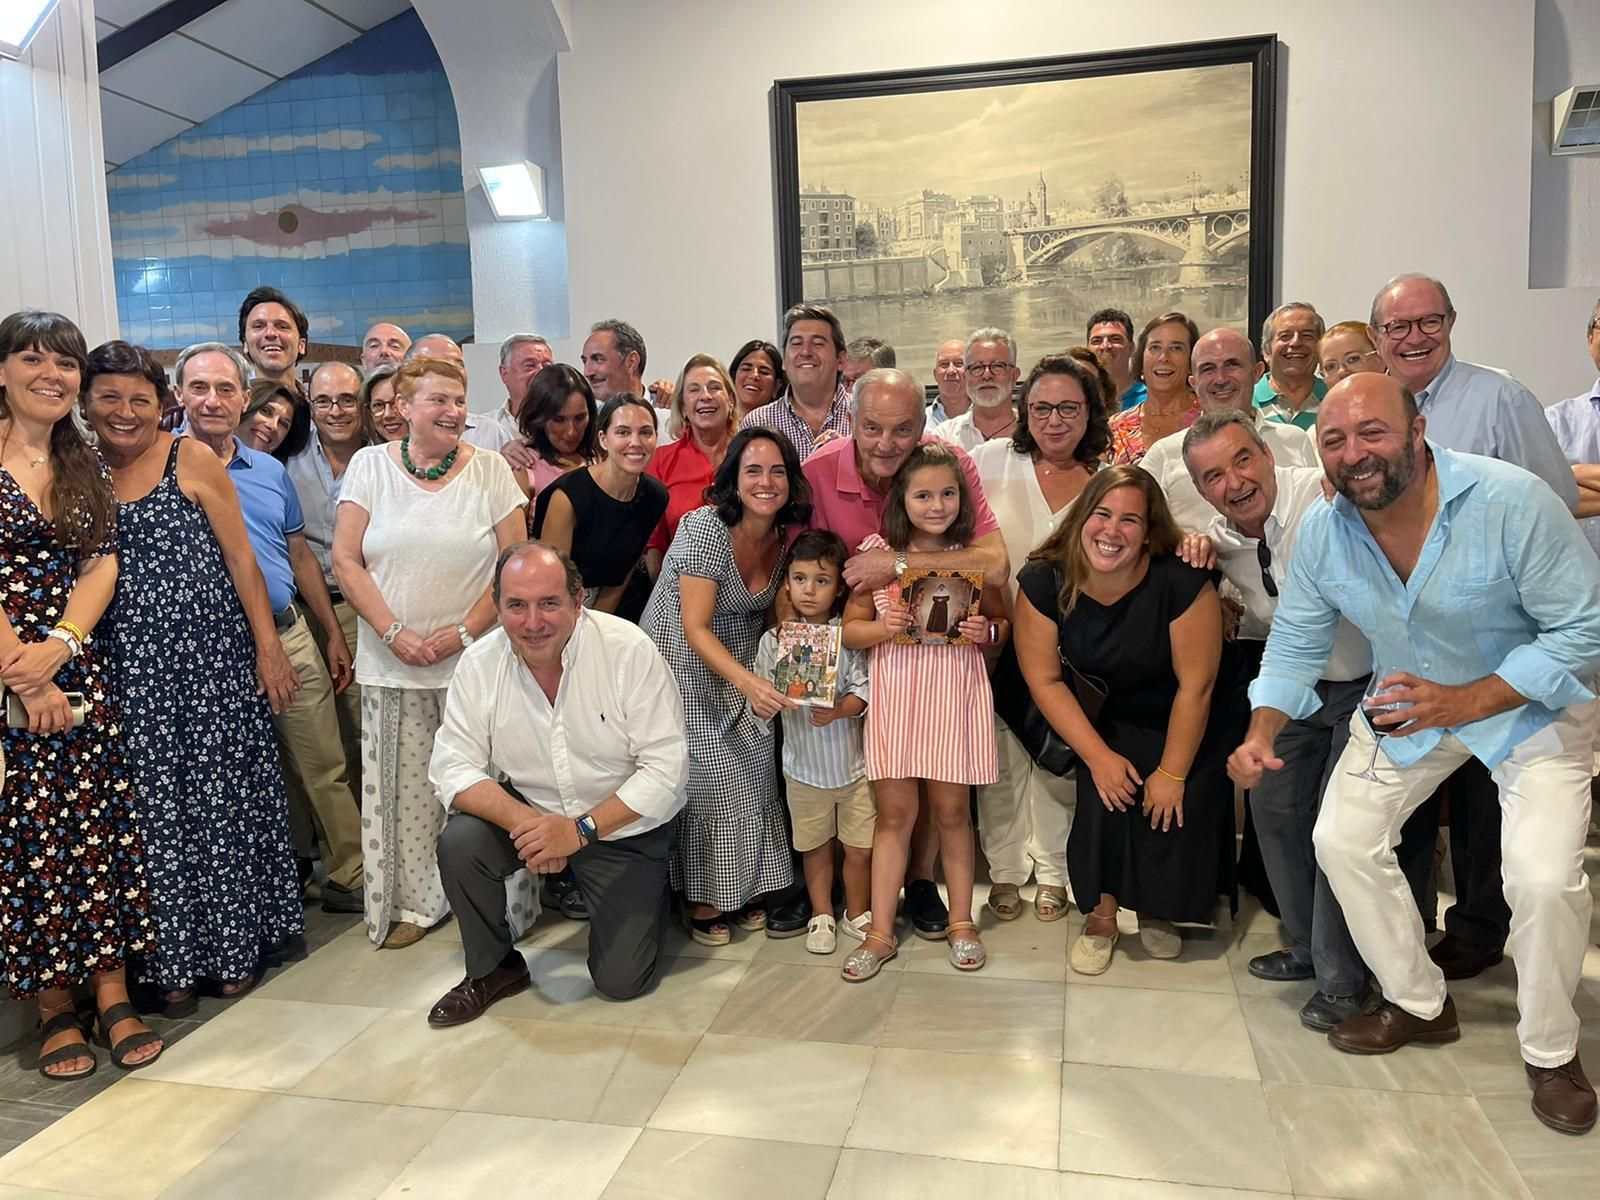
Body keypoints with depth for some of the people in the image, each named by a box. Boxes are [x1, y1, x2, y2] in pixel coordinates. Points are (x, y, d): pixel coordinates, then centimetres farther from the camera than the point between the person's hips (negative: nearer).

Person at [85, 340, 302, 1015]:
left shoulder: (192, 460, 0)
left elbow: (241, 558, -1)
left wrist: (268, 647, -5)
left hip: (211, 653, -2)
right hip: (131, 666, 2)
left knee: (221, 794, 5)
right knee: (153, 805, 5)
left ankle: (234, 950, 20)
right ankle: (172, 961, 17)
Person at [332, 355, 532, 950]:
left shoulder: (489, 468, 1)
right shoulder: (369, 464, 4)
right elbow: (346, 560, 0)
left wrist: (463, 631, -10)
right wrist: (394, 632, -9)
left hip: (474, 656, -1)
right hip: (391, 661, 1)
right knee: (405, 788, 6)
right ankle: (415, 902, 21)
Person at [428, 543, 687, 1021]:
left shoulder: (630, 650, -22)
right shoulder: (480, 664, -12)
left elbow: (666, 768, -21)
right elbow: (453, 767, -12)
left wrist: (581, 830, -29)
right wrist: (522, 821, -29)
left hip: (625, 826, -2)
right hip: (529, 811, 3)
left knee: (621, 979, -5)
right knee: (459, 843, -25)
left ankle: (650, 898, 29)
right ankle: (493, 969, 2)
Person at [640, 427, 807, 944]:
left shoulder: (786, 535, -5)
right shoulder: (705, 528, -23)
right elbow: (695, 628, -25)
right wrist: (748, 683, -37)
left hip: (742, 667, 6)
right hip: (682, 663, -6)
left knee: (753, 773, 5)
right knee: (706, 777, -3)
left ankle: (743, 888, 25)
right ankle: (700, 896, 18)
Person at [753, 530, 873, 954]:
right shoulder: (774, 640, -5)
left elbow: (863, 691, -11)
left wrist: (838, 711, -28)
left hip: (853, 763, 0)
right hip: (804, 767, 1)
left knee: (859, 848, 9)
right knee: (815, 848, 16)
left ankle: (858, 915, 32)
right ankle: (822, 917, 35)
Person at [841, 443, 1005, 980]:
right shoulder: (877, 552, 0)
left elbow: (1002, 624, 12)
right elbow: (850, 629, 5)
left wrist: (986, 631, -10)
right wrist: (882, 628, -15)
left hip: (956, 695, 0)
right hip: (895, 696, 0)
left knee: (952, 811, 9)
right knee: (894, 813, 5)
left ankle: (961, 921, 26)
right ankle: (880, 932, 16)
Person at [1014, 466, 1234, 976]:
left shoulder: (1182, 583, -28)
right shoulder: (1044, 583, -20)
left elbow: (1195, 686, -21)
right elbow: (1044, 680, -13)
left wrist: (1172, 773, -15)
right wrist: (1098, 756, -17)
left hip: (1180, 724, -1)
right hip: (1104, 719, 2)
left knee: (1179, 810, -16)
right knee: (1107, 796, -21)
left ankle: (1156, 911, 15)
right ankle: (1101, 915, 3)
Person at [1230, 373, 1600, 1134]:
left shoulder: (1513, 501, -29)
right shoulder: (1323, 533, -15)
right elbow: (1295, 645, -6)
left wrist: (1466, 701, -32)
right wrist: (1261, 733, -23)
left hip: (1529, 704, -4)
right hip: (1407, 704, 5)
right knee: (1341, 840, -1)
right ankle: (1419, 1003, 23)